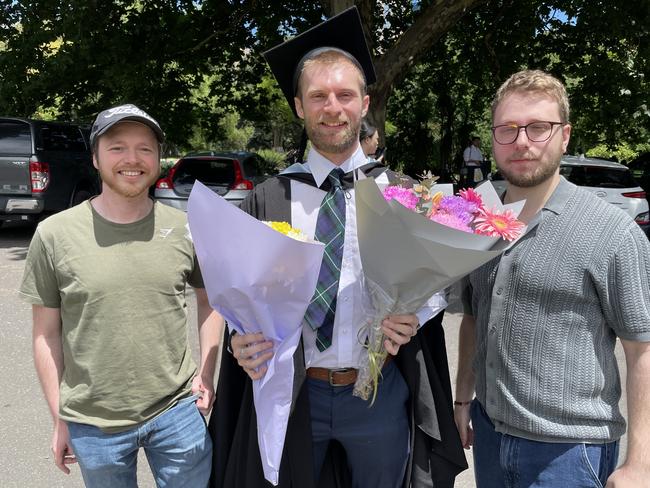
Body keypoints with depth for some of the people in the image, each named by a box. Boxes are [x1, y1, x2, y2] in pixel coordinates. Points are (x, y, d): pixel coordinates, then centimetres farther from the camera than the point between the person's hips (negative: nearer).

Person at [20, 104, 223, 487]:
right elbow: (47, 333, 0)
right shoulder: (55, 235, -6)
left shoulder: (186, 229, -4)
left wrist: (207, 373, 0)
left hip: (178, 412, 1)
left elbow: (209, 299, 8)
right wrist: (59, 418, 3)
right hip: (92, 424, 0)